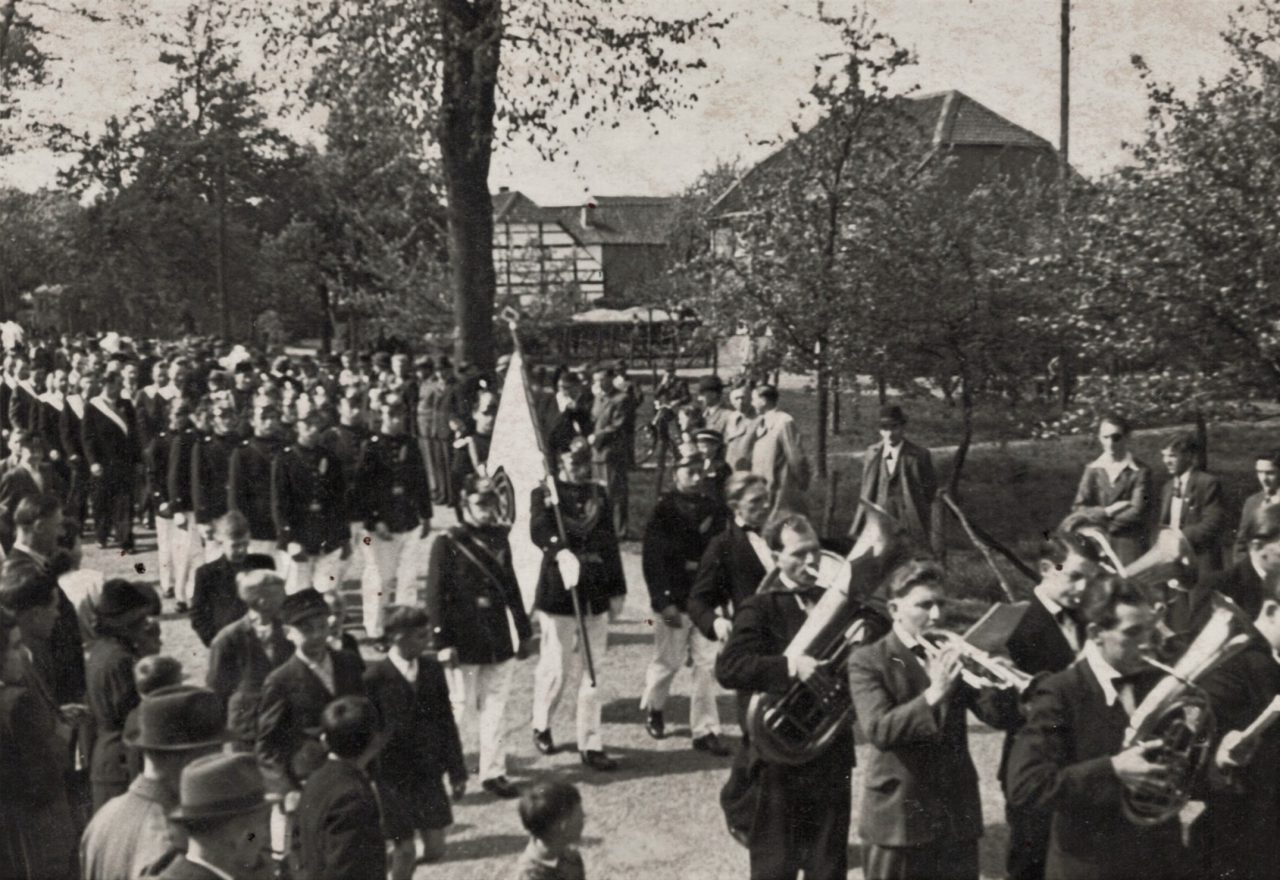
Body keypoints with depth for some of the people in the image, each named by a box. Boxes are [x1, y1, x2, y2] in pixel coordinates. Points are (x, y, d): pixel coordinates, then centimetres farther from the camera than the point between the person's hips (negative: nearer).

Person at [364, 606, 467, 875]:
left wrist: (457, 771, 8)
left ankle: (401, 861, 35)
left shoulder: (433, 669, 1)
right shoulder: (375, 677, -14)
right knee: (405, 850, 2)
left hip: (429, 773, 4)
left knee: (435, 850, 5)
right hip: (393, 777, -4)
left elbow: (446, 722, 7)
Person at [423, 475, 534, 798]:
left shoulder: (500, 540, 7)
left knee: (496, 707, 8)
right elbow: (435, 597, -10)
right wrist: (443, 643, -14)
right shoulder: (447, 544, -9)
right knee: (459, 706, 2)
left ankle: (494, 772, 16)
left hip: (500, 642, 5)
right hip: (465, 644, -5)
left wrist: (523, 632, 15)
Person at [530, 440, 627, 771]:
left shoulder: (599, 494, 11)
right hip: (559, 594, -4)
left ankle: (590, 744, 10)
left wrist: (617, 589, 12)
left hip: (596, 595, 4)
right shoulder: (545, 494, -4)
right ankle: (541, 727, 28)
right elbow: (539, 530, -23)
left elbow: (610, 542, 14)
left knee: (592, 672, 5)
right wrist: (561, 551, -43)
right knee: (556, 668, 2)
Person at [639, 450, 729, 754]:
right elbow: (652, 558, -13)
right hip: (674, 601, -4)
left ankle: (705, 730, 7)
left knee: (708, 665, 1)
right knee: (668, 661, 9)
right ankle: (653, 707, 38)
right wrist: (663, 601, -18)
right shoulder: (663, 510, -9)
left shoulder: (712, 509, 6)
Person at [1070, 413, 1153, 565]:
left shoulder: (1140, 472, -3)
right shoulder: (1092, 470, 8)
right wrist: (1107, 511, -13)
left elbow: (1137, 513, -12)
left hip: (1129, 547, -3)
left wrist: (1097, 516, -6)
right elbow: (1077, 509, 1)